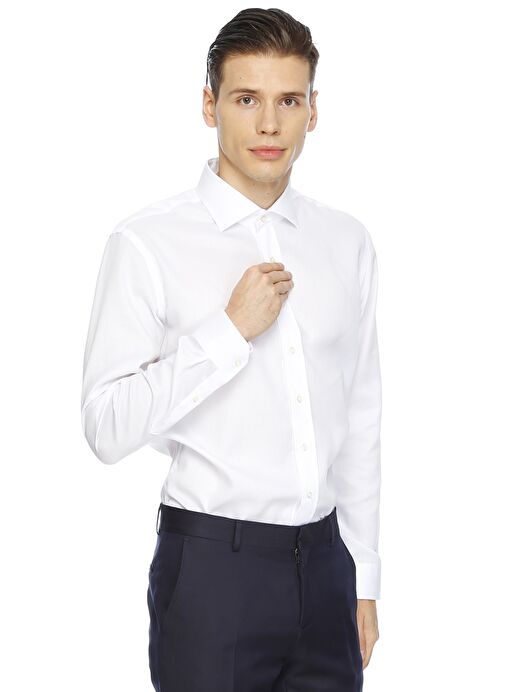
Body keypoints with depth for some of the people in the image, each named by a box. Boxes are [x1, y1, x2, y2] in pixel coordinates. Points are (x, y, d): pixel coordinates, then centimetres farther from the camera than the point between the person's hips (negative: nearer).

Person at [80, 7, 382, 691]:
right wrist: (231, 331, -19)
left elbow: (360, 422, 11)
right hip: (213, 564, -4)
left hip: (325, 559, 4)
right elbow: (107, 428, -14)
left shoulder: (348, 242, 7)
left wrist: (365, 577, 12)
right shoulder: (149, 243, -9)